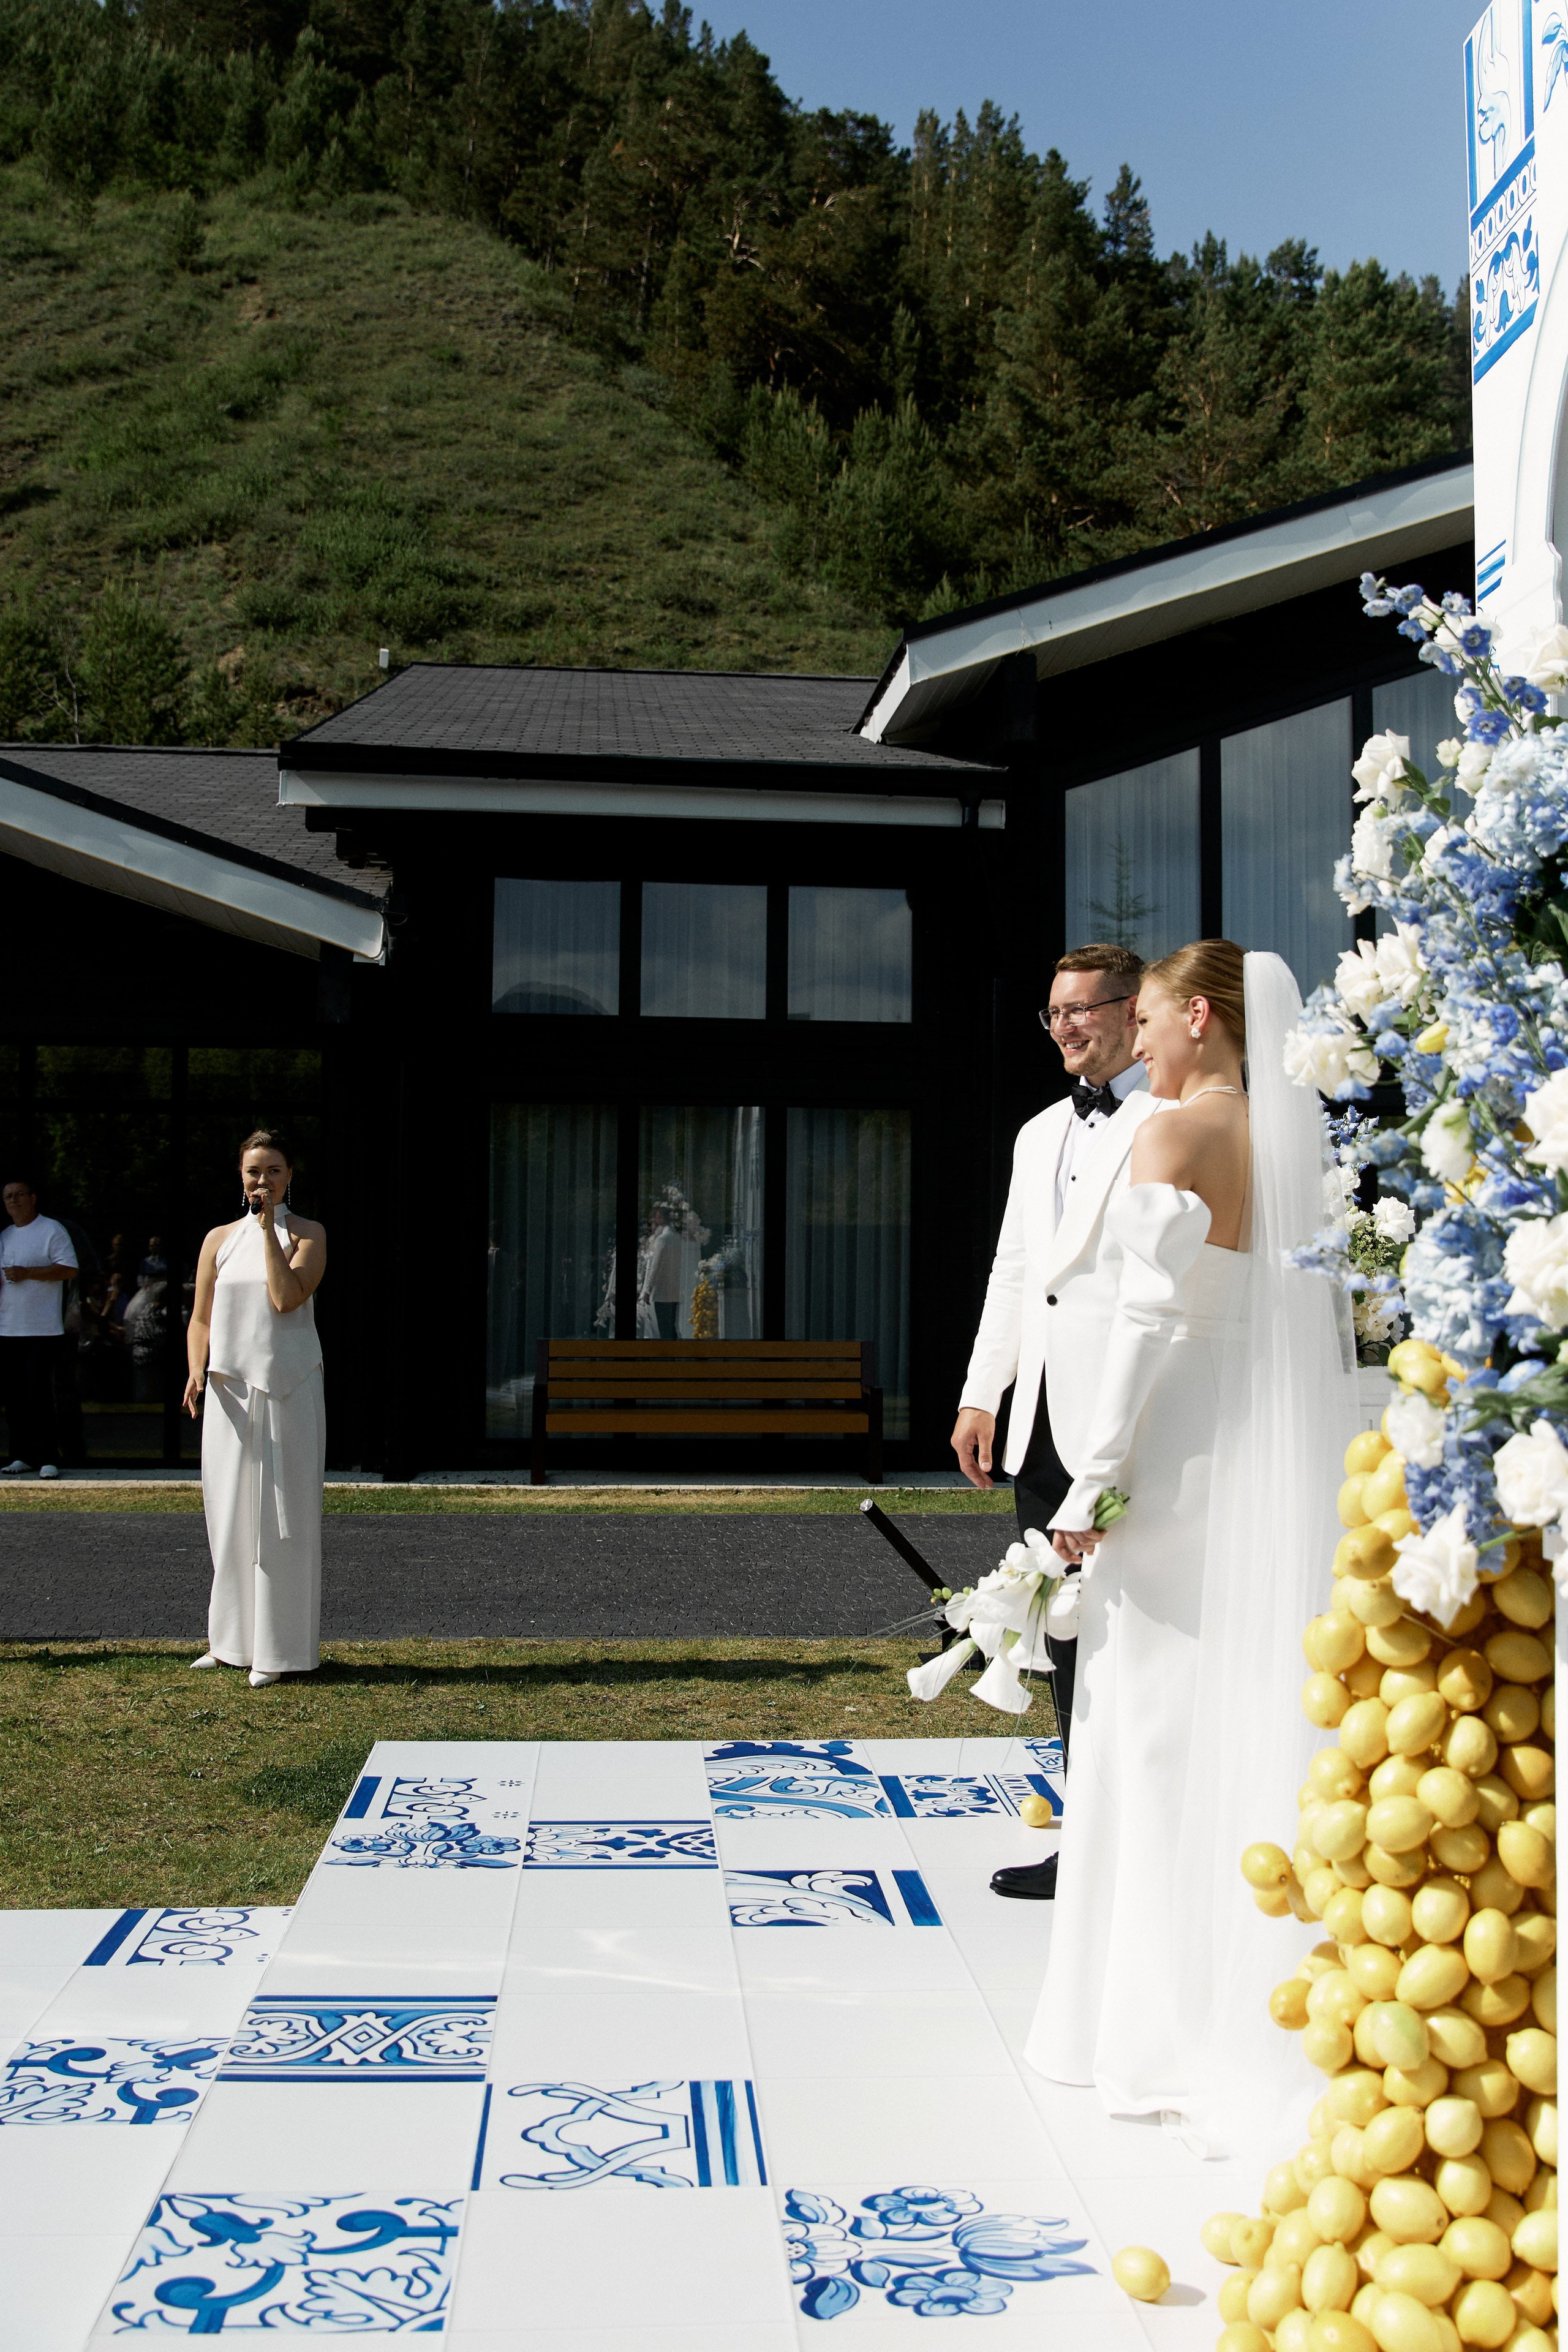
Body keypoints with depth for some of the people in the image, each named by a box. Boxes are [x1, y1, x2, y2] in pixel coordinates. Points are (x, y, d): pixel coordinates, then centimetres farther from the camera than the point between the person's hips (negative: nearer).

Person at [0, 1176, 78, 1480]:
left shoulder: (52, 1230, -2)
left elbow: (69, 1269, -11)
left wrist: (26, 1273, -15)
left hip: (42, 1330, -6)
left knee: (38, 1395, -9)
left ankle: (48, 1458, -5)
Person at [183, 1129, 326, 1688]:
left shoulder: (308, 1235, 0)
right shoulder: (220, 1239, 10)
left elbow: (286, 1297, -16)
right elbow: (200, 1319, 11)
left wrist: (270, 1228, -12)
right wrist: (197, 1370, -6)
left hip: (288, 1390, -4)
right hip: (230, 1390, 4)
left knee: (280, 1517, -2)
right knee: (229, 1513, 8)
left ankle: (278, 1648, 5)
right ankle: (231, 1640, 21)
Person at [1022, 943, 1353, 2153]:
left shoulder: (1176, 1131, -11)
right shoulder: (1298, 1136, 11)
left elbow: (1152, 1315, -17)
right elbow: (1325, 1320, 12)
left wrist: (1094, 1481, -14)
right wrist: (1322, 1461, 18)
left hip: (1186, 1444, -7)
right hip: (1286, 1448, 7)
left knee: (1163, 1727, 3)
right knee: (1265, 1718, 13)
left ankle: (1169, 2021, 13)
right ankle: (1264, 2010, 22)